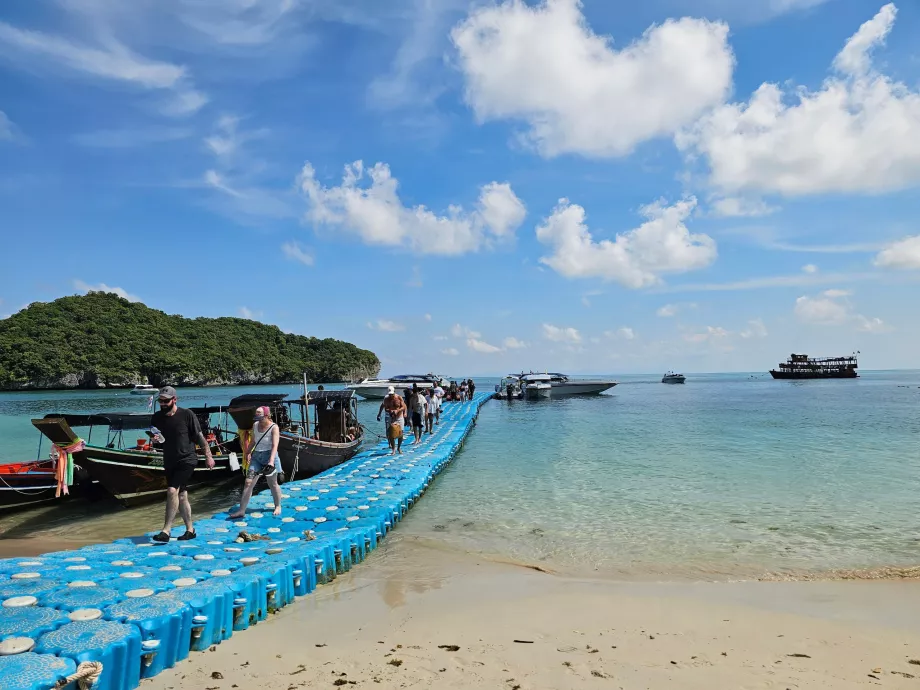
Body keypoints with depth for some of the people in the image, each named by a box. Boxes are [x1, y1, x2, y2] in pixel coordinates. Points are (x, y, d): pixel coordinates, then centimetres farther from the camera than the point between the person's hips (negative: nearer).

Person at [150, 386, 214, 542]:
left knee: (173, 490, -20)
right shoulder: (157, 417, 2)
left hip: (186, 460, -6)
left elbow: (200, 437, -5)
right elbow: (156, 439, 14)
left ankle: (166, 531, -16)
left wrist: (208, 456, -4)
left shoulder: (187, 415, -11)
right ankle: (190, 530, 21)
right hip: (169, 462, 6)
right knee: (181, 495, 11)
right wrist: (154, 440, -10)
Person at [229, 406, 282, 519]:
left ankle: (278, 506, 29)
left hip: (269, 456, -5)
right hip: (256, 456, 5)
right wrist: (247, 452, 29)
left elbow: (275, 445, -24)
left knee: (272, 484, 9)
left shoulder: (274, 427, -14)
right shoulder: (255, 425, 4)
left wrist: (271, 461, -35)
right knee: (248, 483, -3)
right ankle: (241, 510, 0)